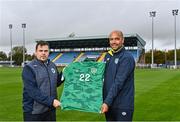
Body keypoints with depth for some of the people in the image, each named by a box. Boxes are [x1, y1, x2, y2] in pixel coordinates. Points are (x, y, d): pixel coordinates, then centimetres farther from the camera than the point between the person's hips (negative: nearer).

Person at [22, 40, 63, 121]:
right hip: (34, 112, -6)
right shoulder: (29, 68, -12)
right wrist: (50, 101, -24)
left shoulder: (52, 65, 6)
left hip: (50, 110, 6)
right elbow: (32, 91, -21)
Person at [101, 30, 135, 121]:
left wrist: (107, 102, -23)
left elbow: (119, 82, -20)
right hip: (109, 103, 7)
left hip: (123, 106, -6)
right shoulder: (107, 56, 9)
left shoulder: (127, 57, -13)